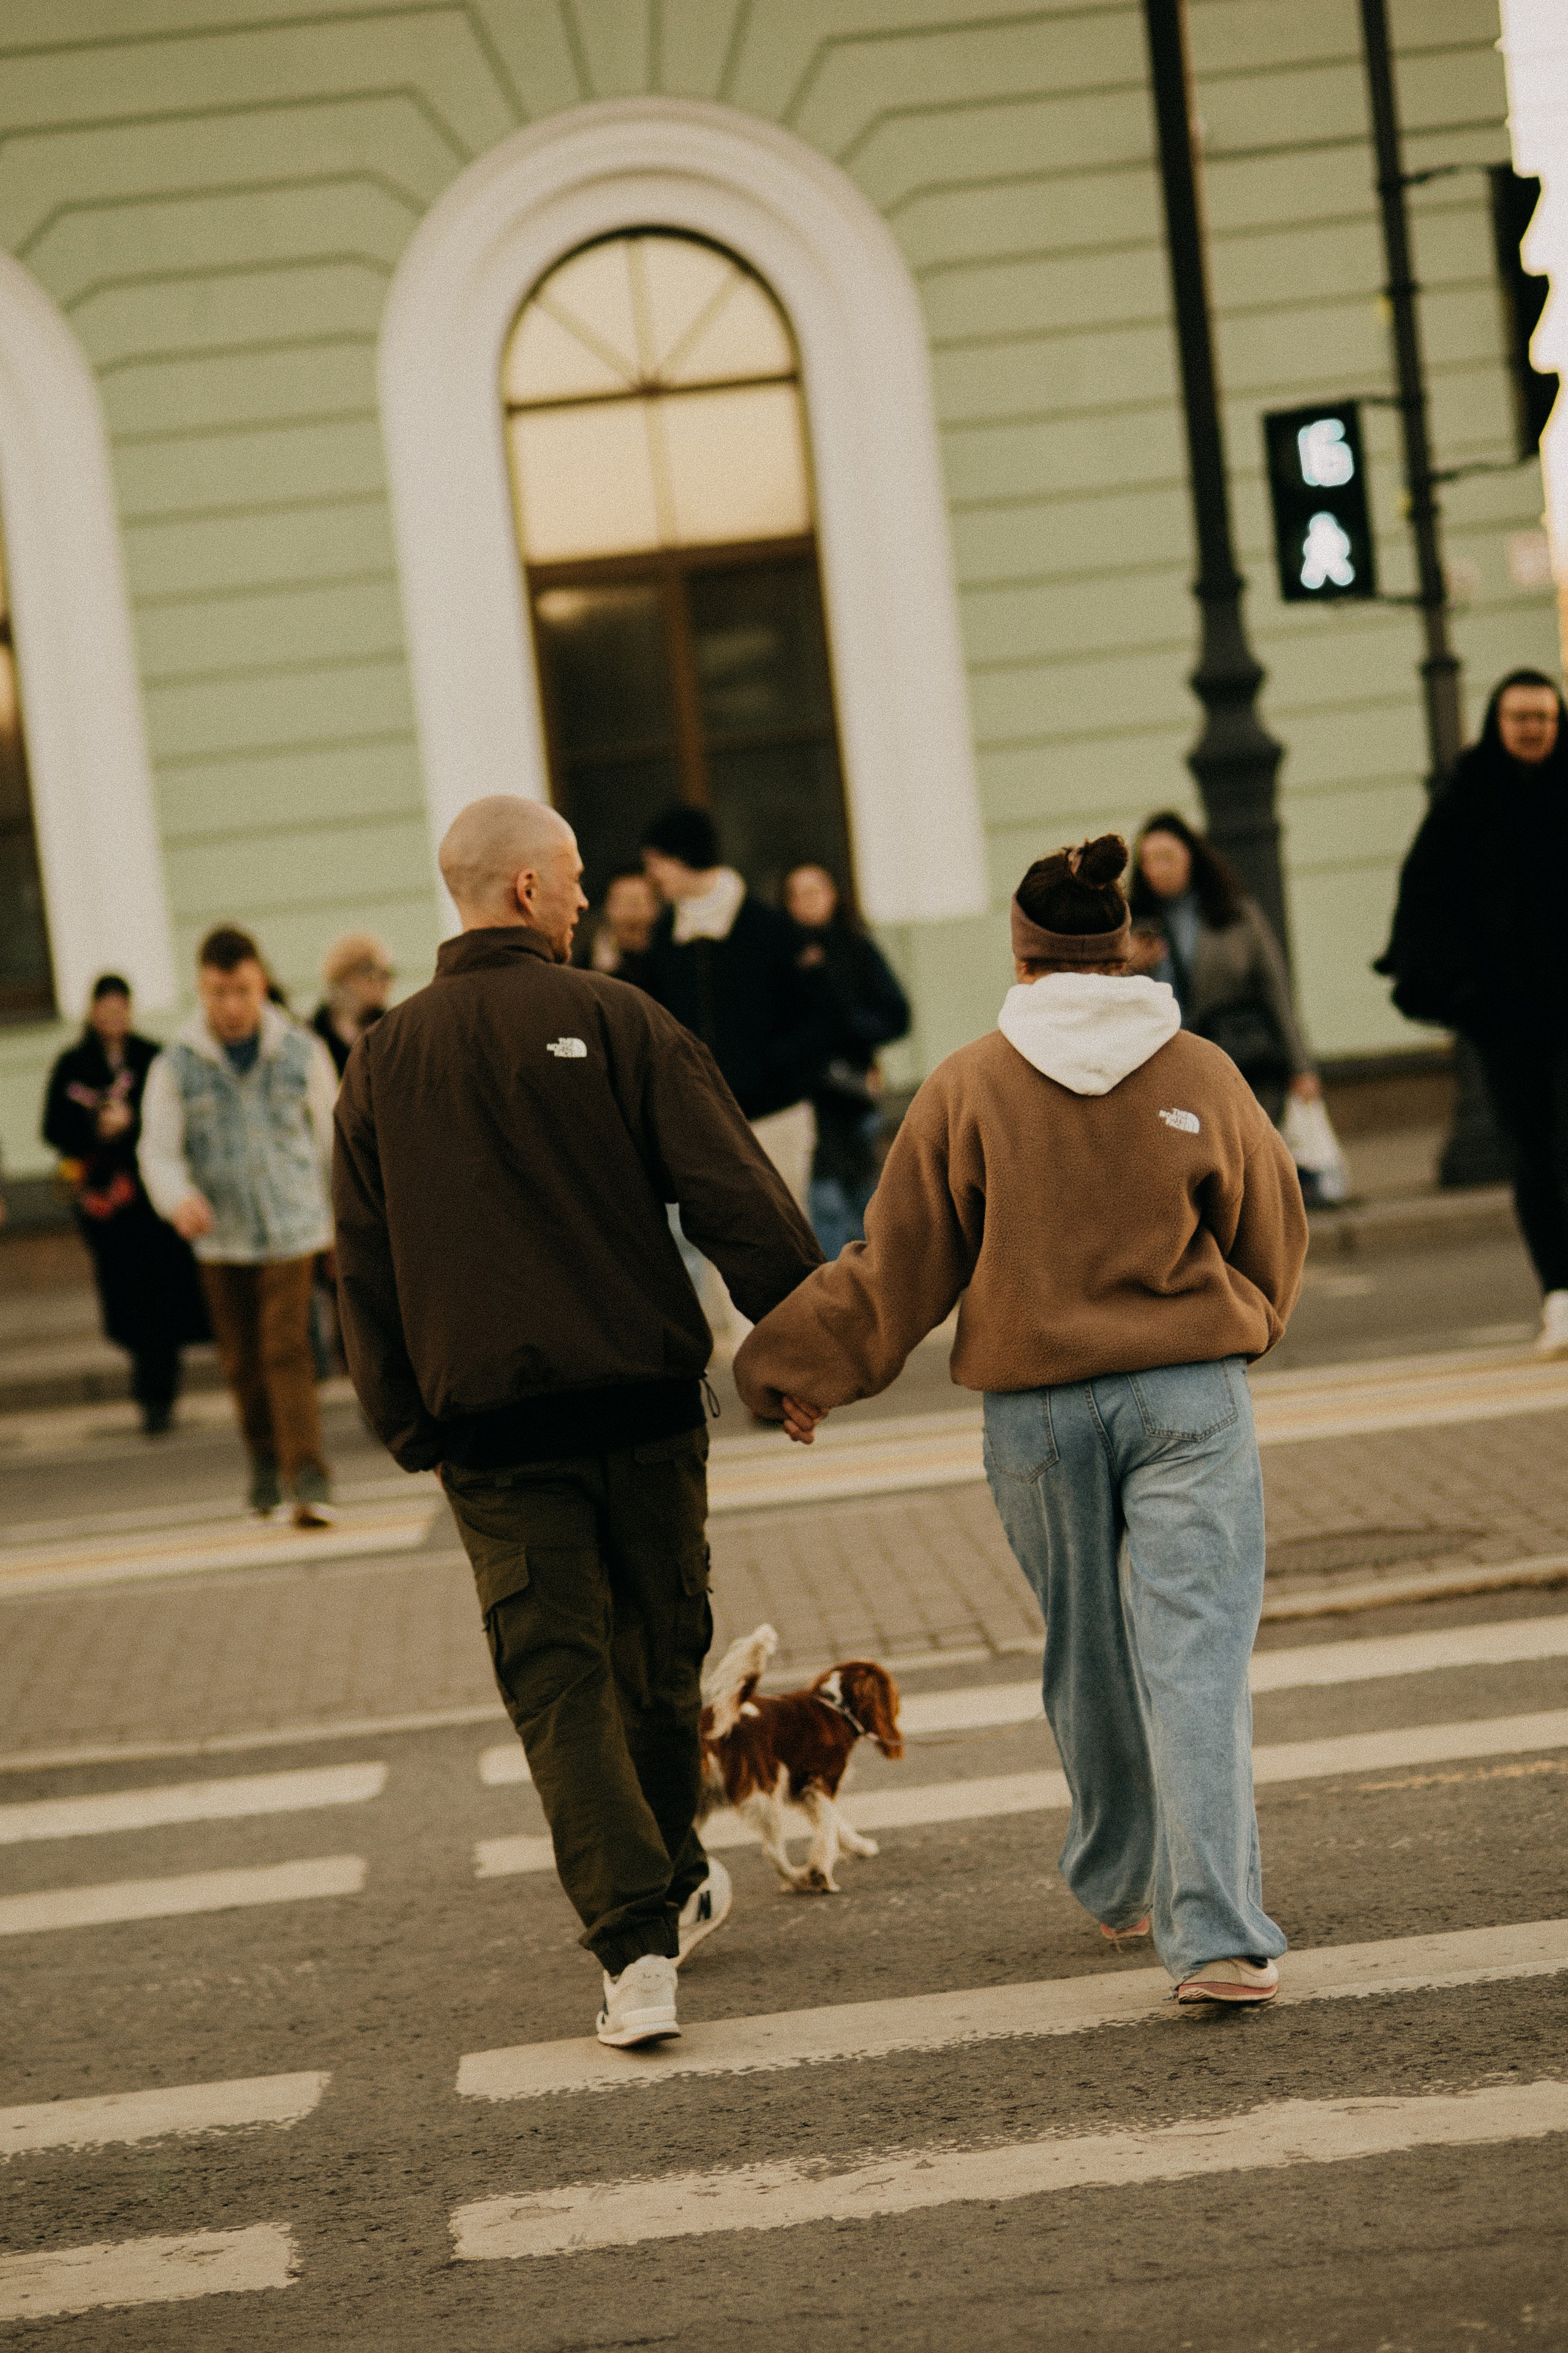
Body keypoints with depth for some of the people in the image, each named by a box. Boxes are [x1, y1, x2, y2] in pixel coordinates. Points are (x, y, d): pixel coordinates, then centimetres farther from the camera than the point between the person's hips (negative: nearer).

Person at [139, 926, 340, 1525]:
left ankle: (308, 1477, -16)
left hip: (292, 1229, -2)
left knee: (288, 1351, -13)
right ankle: (265, 1461, 30)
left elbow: (332, 1138, 9)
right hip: (222, 1237, 2)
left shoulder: (303, 1053, -1)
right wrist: (178, 1198, -24)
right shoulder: (175, 1066, -2)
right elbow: (159, 1151, -3)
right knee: (243, 1361, 10)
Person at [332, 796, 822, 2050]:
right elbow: (736, 1196, -11)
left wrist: (412, 1428, 16)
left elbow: (364, 1274, 9)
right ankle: (670, 1884, 34)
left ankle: (636, 1940, -13)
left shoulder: (383, 1062, 6)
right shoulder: (615, 1020, -4)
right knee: (658, 1653, 17)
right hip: (643, 1397, -1)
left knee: (558, 1683, 0)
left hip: (490, 1426, 1)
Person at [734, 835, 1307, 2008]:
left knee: (1088, 1660, 17)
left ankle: (1121, 1884, 35)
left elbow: (899, 1264, 0)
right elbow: (1274, 1238, 10)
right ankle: (1217, 1933, -15)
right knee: (1196, 1659, -5)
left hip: (1036, 1409, 1)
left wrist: (800, 1372, 14)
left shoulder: (969, 1087, -5)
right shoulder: (1201, 1074, -2)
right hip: (1192, 1396, -1)